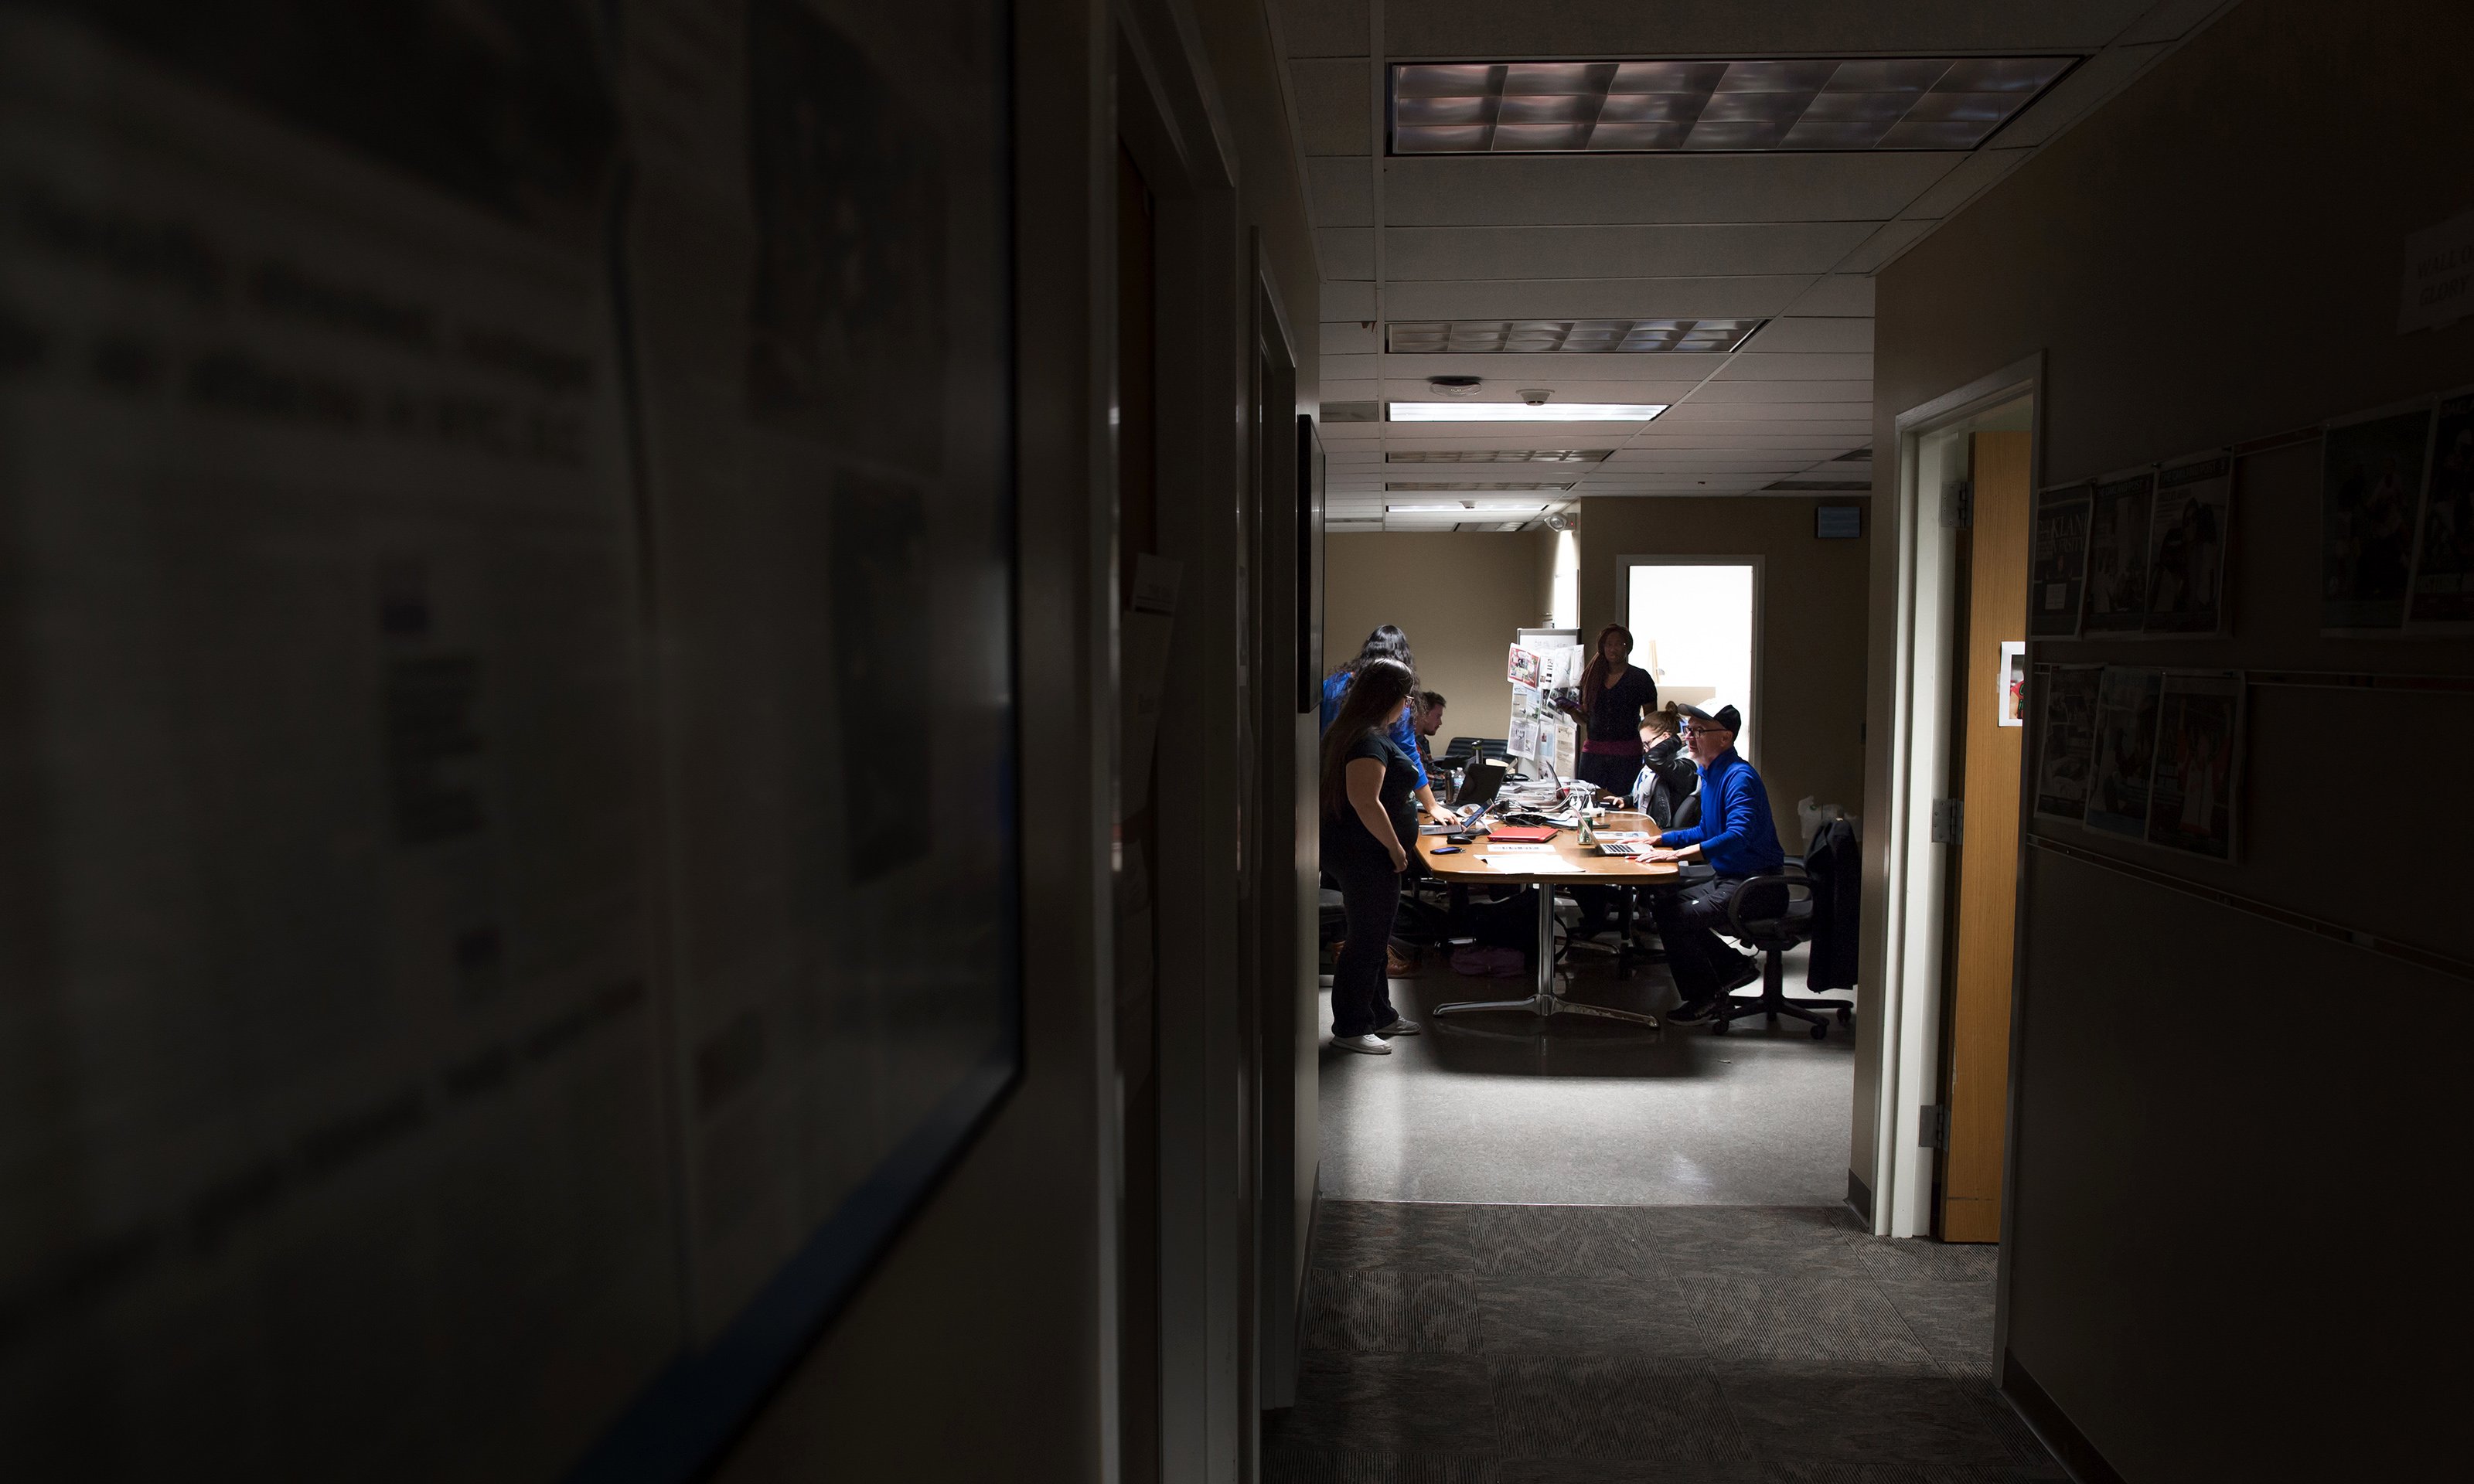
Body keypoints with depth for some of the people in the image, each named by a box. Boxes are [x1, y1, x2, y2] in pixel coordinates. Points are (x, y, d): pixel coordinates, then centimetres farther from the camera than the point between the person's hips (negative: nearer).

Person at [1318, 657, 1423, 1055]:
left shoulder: (1357, 732, 13)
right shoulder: (1369, 740, -21)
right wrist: (1395, 846, -20)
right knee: (1367, 941, -1)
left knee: (1374, 937, 20)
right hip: (1365, 856, -11)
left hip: (1366, 855, 11)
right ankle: (1350, 1027, 10)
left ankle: (1379, 1014, 33)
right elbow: (1365, 802, -29)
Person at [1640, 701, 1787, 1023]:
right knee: (1662, 902, 11)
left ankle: (1702, 997, -1)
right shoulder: (1710, 773, 12)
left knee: (1678, 918, -22)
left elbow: (1738, 836, -34)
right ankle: (1735, 966, 16)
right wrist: (1661, 838, 12)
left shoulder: (1739, 778, -20)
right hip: (1727, 878, 11)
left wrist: (1677, 854, -39)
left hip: (1756, 885, -11)